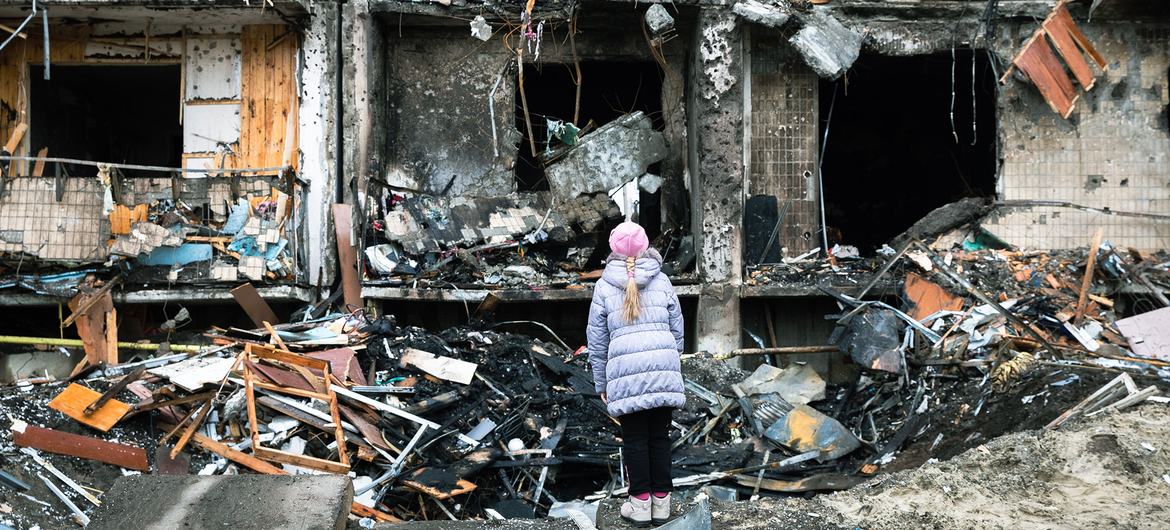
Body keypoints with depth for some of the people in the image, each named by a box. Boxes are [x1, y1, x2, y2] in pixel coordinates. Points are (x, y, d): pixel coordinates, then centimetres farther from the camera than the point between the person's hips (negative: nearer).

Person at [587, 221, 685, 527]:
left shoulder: (604, 287, 5)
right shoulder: (662, 281, 8)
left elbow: (597, 340, 7)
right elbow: (677, 330, 11)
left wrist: (601, 383, 14)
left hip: (625, 374, -1)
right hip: (664, 368, 2)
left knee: (634, 439, 7)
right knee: (660, 437, 9)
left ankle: (640, 504, 11)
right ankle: (661, 502, 14)